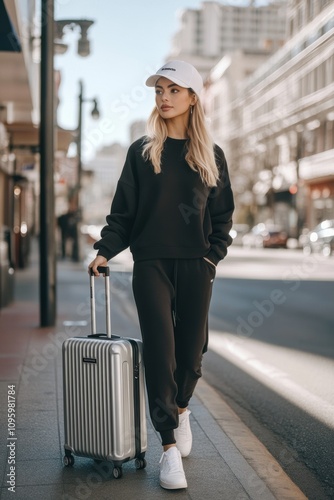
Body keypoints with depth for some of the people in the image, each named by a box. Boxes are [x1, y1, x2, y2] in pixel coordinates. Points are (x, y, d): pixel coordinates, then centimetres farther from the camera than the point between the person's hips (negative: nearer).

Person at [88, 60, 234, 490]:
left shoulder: (210, 156, 8)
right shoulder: (141, 151, 6)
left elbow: (222, 215, 10)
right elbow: (123, 210, 4)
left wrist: (213, 256, -2)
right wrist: (107, 249, -8)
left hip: (195, 266, 1)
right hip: (151, 264, -1)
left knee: (191, 349, 7)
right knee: (159, 352, -6)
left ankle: (181, 408, 38)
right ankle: (170, 447, 1)